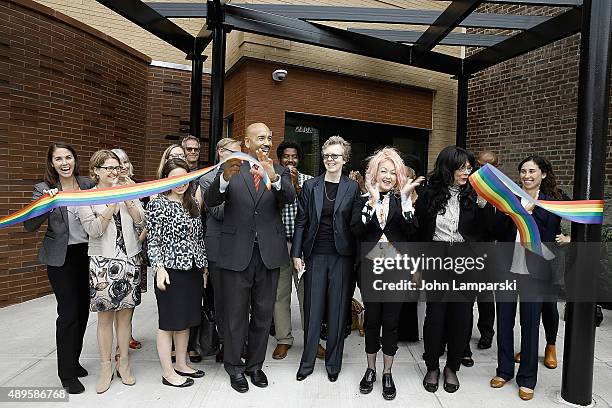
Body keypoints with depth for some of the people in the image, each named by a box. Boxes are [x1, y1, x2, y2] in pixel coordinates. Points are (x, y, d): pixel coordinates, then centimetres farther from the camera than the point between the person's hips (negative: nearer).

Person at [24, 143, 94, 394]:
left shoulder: (88, 185, 3)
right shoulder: (44, 189, -4)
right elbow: (30, 226, -10)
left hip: (87, 254, 3)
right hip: (61, 258, -3)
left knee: (83, 310, 11)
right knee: (69, 312, -3)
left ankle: (74, 360, 32)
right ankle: (67, 374, 13)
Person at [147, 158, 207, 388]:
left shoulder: (192, 204, 10)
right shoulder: (158, 204, -8)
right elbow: (153, 240, -10)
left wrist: (204, 266, 12)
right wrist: (159, 268, -19)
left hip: (193, 270, 6)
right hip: (171, 271, -6)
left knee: (185, 319, 16)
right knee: (169, 322, 6)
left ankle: (181, 364, 31)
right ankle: (168, 373, 19)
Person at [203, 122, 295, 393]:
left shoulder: (279, 171, 4)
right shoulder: (229, 169, 0)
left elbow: (289, 198, -15)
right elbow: (210, 201, -13)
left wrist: (273, 177, -35)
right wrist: (225, 177, -33)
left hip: (269, 252, 2)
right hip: (237, 253, -2)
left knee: (263, 314, 15)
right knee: (235, 314, 11)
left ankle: (255, 364, 34)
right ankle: (234, 367, 31)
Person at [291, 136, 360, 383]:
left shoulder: (352, 187, 2)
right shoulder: (310, 186, 5)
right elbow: (301, 222, 4)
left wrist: (356, 257, -6)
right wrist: (296, 254, 0)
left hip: (342, 256, -1)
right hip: (315, 255, 1)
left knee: (338, 310, 8)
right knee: (312, 309, 8)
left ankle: (333, 363, 25)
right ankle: (307, 361, 23)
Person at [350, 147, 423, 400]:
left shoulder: (403, 201, 5)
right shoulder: (363, 201, 5)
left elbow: (411, 232, -10)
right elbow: (356, 230, -11)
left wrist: (406, 200, -18)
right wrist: (372, 202, -18)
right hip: (370, 270, 0)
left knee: (391, 322, 8)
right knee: (371, 320, 11)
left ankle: (387, 373, 25)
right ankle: (371, 369, 29)